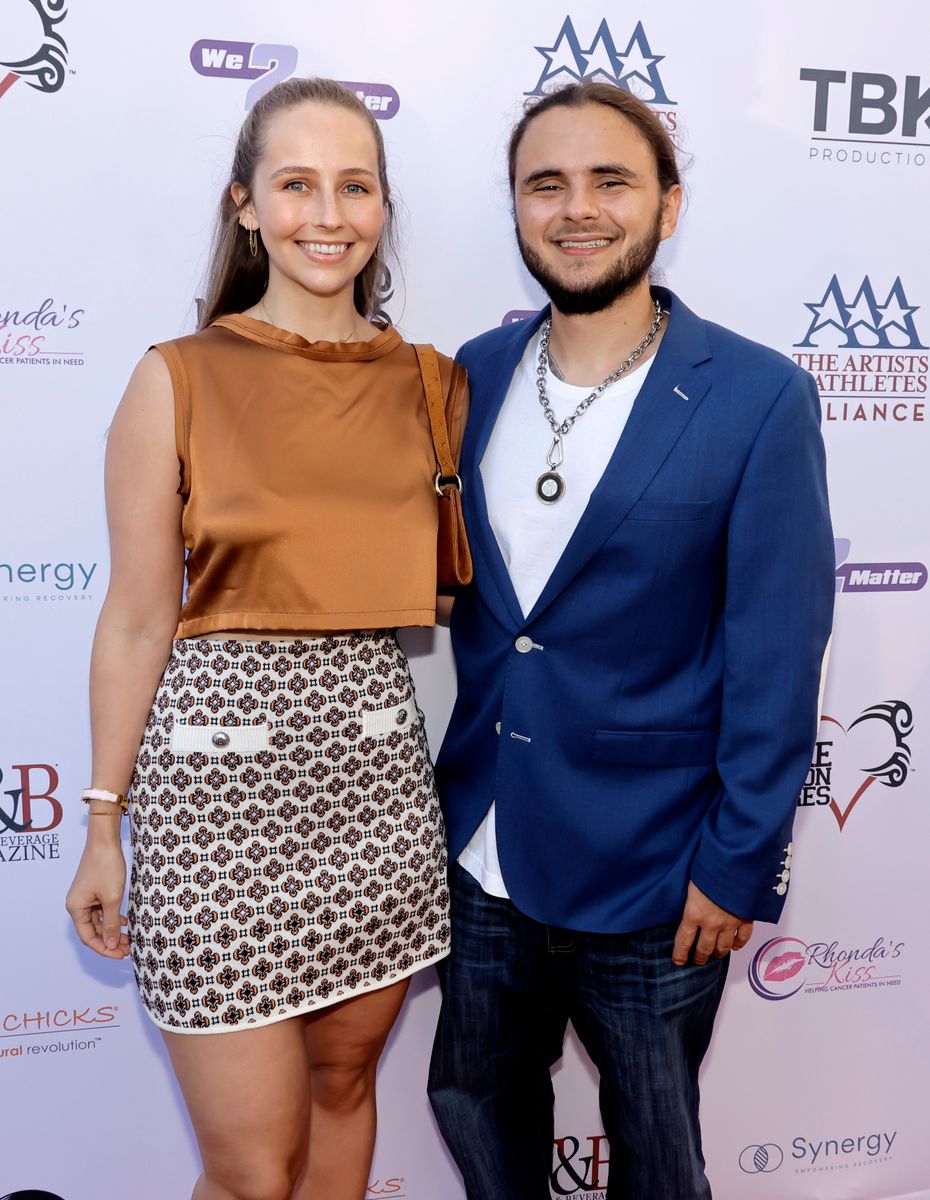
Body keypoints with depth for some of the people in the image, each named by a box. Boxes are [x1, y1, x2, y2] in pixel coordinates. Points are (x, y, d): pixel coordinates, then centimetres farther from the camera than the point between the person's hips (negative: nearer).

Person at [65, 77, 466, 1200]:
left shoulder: (435, 382, 5)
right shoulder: (178, 380, -5)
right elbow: (136, 621, -2)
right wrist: (103, 824, 0)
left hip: (376, 760, 4)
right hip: (222, 759, -3)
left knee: (344, 1078, 20)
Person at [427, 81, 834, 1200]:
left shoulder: (759, 398, -13)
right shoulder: (476, 374, 1)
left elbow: (775, 655, -12)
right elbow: (450, 576, 8)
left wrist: (740, 866, -11)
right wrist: (446, 802, 7)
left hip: (650, 879, -4)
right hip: (481, 856, 4)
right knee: (477, 1105, 24)